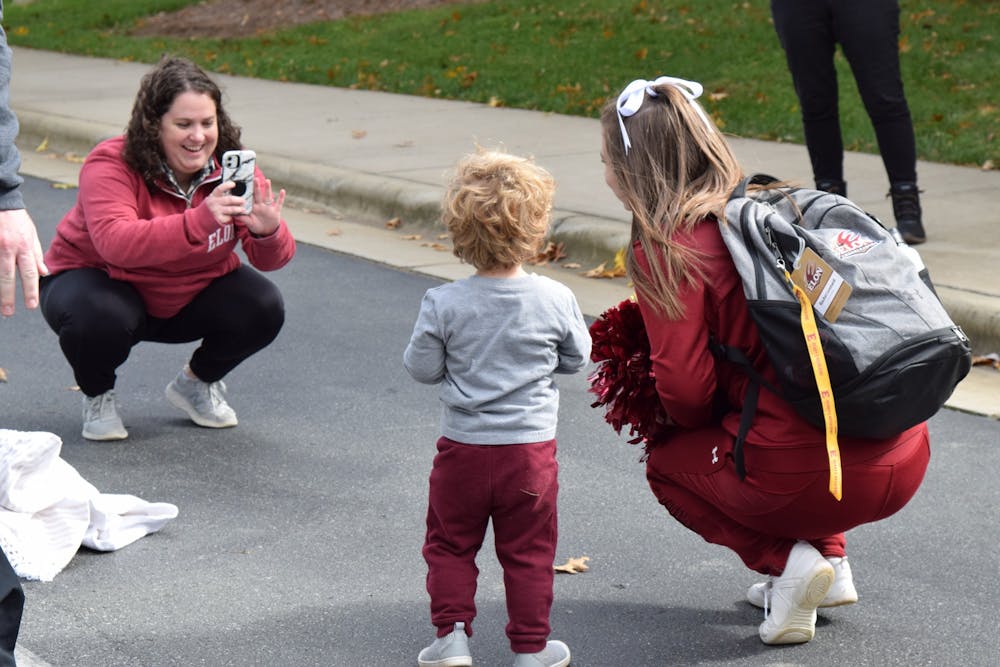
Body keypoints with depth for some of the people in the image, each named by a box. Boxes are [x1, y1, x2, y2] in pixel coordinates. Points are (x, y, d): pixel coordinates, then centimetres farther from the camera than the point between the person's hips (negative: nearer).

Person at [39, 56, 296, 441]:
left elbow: (271, 260, -16)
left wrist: (268, 233, -42)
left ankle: (196, 384, 12)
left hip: (191, 295, 4)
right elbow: (115, 243, -44)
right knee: (99, 319, -37)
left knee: (264, 310, -19)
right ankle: (97, 396, 0)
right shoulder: (111, 165, -26)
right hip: (100, 280, -4)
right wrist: (199, 221, -56)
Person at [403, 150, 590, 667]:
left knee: (450, 545, 17)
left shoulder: (443, 304, -15)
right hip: (531, 447, 1)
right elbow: (577, 357, 3)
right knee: (528, 551, 13)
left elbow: (421, 368, -5)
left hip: (462, 448, 0)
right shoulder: (556, 300, -12)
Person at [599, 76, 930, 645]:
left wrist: (702, 427, 13)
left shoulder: (669, 250, -7)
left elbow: (686, 390, -10)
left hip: (806, 479, -7)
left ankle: (786, 560, 4)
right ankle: (830, 558, 24)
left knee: (668, 464, 22)